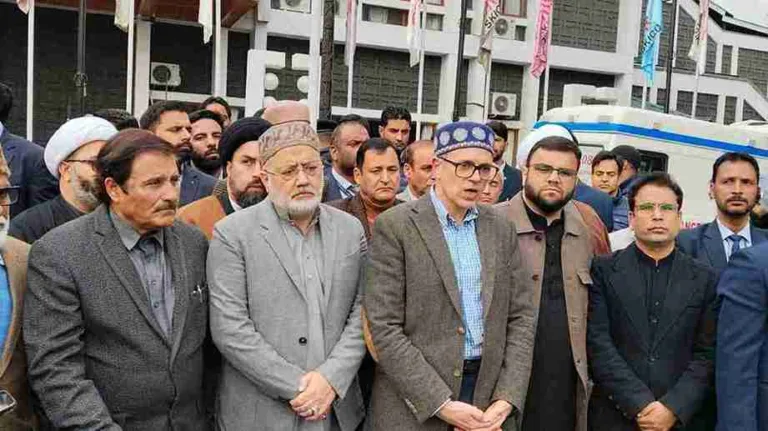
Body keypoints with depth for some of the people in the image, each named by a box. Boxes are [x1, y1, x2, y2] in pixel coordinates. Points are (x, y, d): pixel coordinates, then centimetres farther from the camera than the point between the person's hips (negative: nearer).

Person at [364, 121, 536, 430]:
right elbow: (384, 328, -13)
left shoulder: (501, 228, 5)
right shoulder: (394, 226, -10)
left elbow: (521, 316, 5)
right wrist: (441, 404, -16)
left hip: (489, 391, 4)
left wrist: (507, 399, -5)